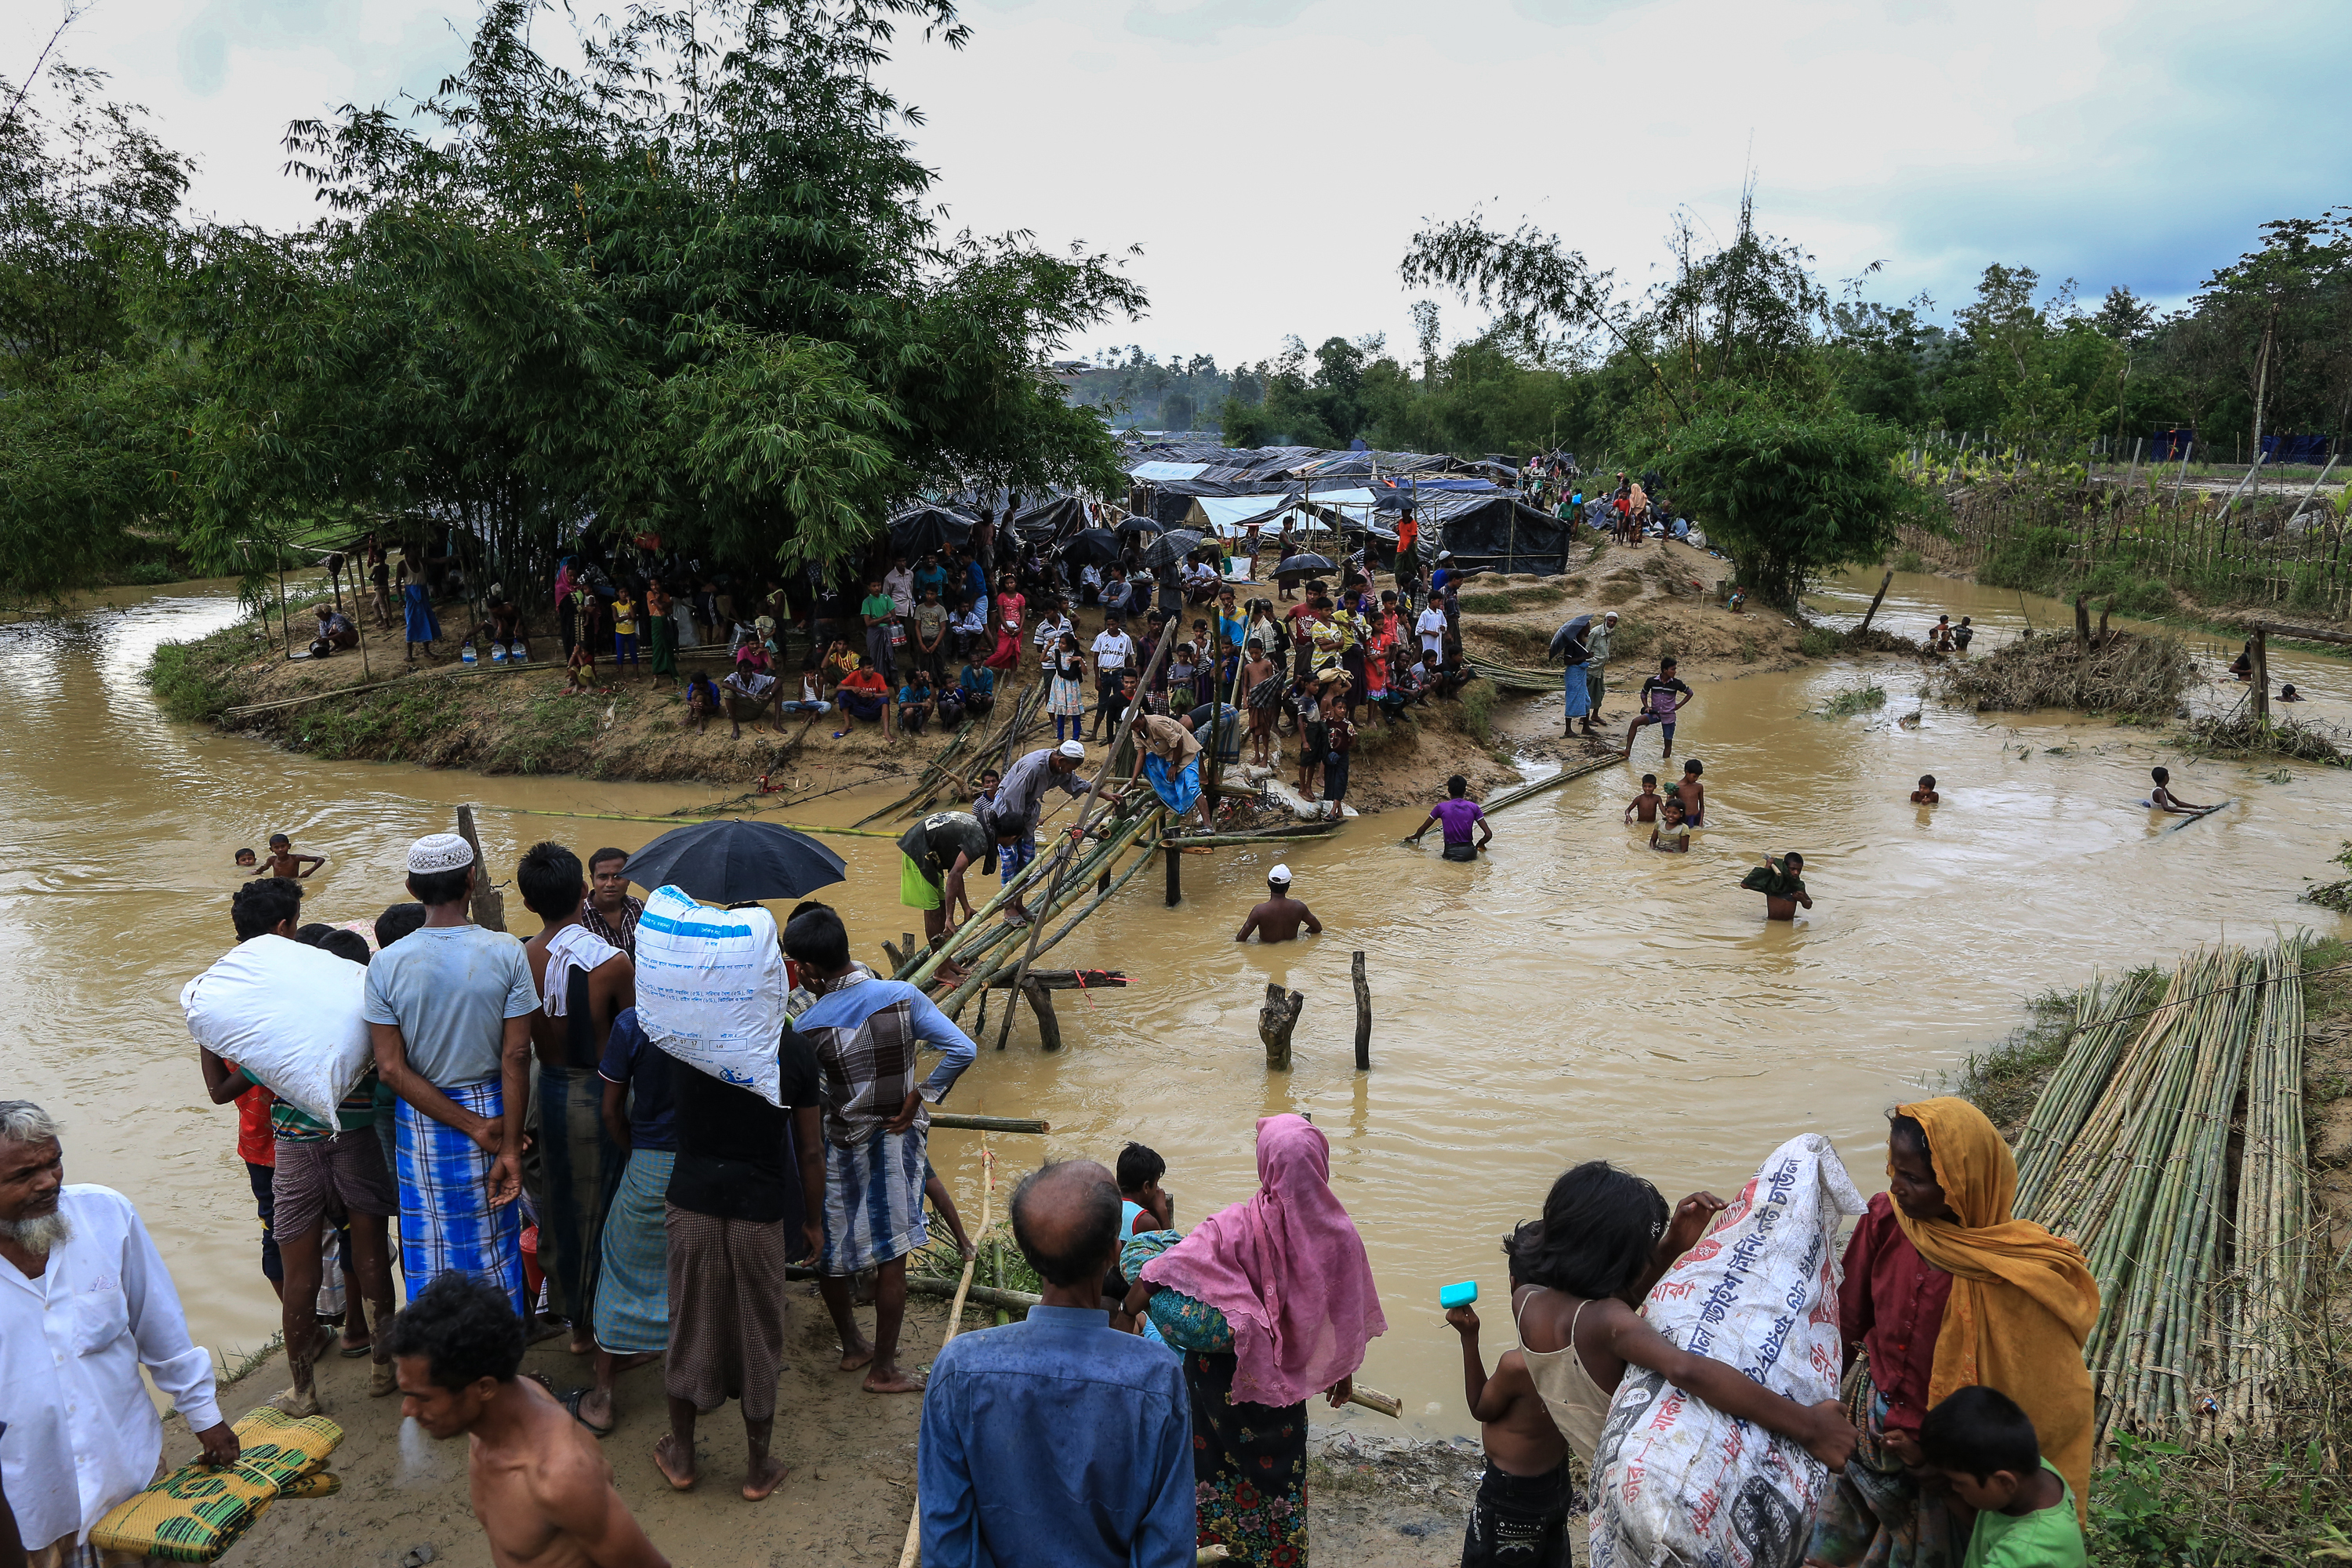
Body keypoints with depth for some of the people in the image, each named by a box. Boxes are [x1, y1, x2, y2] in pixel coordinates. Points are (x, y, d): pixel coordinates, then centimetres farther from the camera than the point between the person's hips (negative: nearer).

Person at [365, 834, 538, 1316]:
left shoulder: (386, 964, -9)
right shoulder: (506, 953, -13)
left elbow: (391, 1069, -12)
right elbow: (516, 1057, -15)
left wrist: (475, 1128, -12)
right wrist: (509, 1149, -12)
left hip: (421, 1125, 1)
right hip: (491, 1107, 0)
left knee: (430, 1247, 15)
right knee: (492, 1239, 15)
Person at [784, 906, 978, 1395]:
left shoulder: (807, 1027, -17)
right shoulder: (903, 996, -13)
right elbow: (961, 1050, -17)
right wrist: (920, 1099, -9)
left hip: (839, 1147, -1)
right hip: (898, 1141, 2)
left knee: (829, 1249, 21)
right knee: (892, 1254, 10)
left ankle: (852, 1346, 37)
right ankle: (883, 1369, 18)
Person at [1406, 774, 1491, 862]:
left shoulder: (1441, 807, 0)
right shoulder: (1473, 807, 2)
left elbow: (1422, 829, 10)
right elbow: (1489, 834, -2)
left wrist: (1415, 838, 32)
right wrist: (1479, 844, 19)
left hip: (1451, 854, -3)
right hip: (1469, 853, 3)